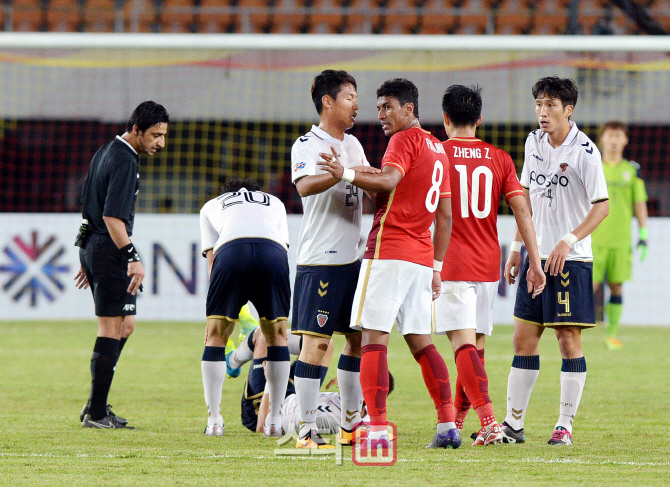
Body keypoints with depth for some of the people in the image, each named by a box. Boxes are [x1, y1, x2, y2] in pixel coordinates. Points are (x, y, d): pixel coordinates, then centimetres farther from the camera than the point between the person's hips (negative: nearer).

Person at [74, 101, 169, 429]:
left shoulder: (105, 153, 16)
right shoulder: (124, 162, -15)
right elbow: (112, 217, -23)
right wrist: (133, 257, -27)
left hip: (91, 248, 10)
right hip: (109, 251, -10)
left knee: (123, 327, 14)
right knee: (112, 329, -6)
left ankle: (96, 406, 12)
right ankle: (96, 413, -6)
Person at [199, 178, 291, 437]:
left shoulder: (211, 206, 36)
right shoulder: (274, 203, 39)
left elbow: (212, 259, 27)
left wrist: (213, 319, 27)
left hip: (230, 250, -1)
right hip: (273, 251, 1)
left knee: (216, 336, 14)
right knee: (277, 335, 17)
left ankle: (214, 421, 11)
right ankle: (274, 421, 17)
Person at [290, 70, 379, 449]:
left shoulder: (353, 144, 17)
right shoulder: (308, 144, -8)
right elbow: (305, 186, -28)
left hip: (354, 257, 8)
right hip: (321, 259, -8)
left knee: (358, 339, 11)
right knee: (316, 341, -9)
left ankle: (351, 424, 19)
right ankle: (308, 430, -8)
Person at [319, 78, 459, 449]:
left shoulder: (404, 140, -5)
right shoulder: (437, 149, 21)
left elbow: (388, 181, -24)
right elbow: (445, 216, 22)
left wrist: (347, 175, -36)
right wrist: (437, 266, 23)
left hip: (389, 251, -9)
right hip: (421, 258, 9)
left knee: (373, 337, -10)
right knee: (420, 341, 13)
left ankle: (378, 430, -19)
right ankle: (448, 427, 8)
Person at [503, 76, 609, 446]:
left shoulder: (585, 152, -12)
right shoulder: (534, 143, 8)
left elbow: (602, 206, -13)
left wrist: (568, 241, -22)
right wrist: (517, 247, 15)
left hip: (571, 260, -6)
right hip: (535, 256, 6)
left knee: (568, 339, -4)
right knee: (524, 338, 5)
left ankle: (565, 426, 3)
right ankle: (513, 424, 9)